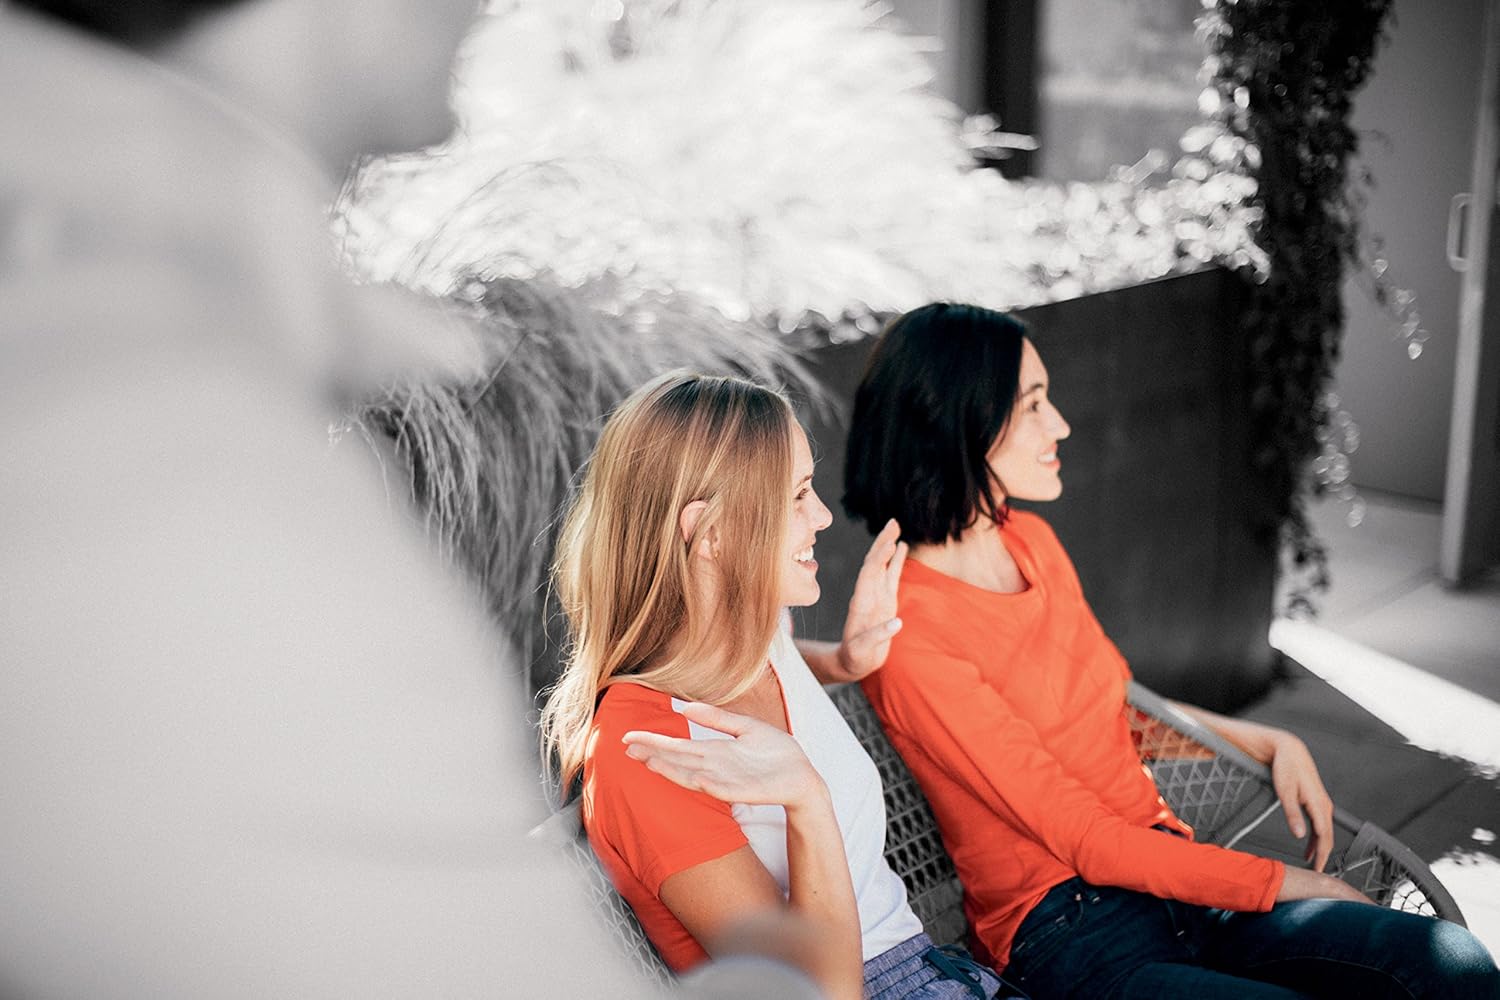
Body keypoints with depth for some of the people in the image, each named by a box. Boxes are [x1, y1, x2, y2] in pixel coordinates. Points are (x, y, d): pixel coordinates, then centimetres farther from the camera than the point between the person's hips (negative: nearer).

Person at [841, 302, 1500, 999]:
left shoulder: (1030, 540, 9)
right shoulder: (908, 636, -17)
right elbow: (1083, 837, -15)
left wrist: (1270, 743, 14)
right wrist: (1287, 885, -9)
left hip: (1168, 872, 8)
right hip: (1066, 932, -8)